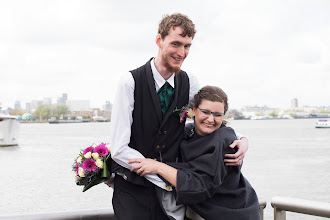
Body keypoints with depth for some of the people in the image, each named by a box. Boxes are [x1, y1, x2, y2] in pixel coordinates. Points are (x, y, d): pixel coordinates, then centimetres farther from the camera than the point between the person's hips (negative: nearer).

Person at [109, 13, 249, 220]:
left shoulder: (190, 83, -1)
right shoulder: (131, 81, -15)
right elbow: (119, 149, -18)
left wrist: (241, 139, -7)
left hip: (169, 189, 4)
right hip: (133, 191, -3)